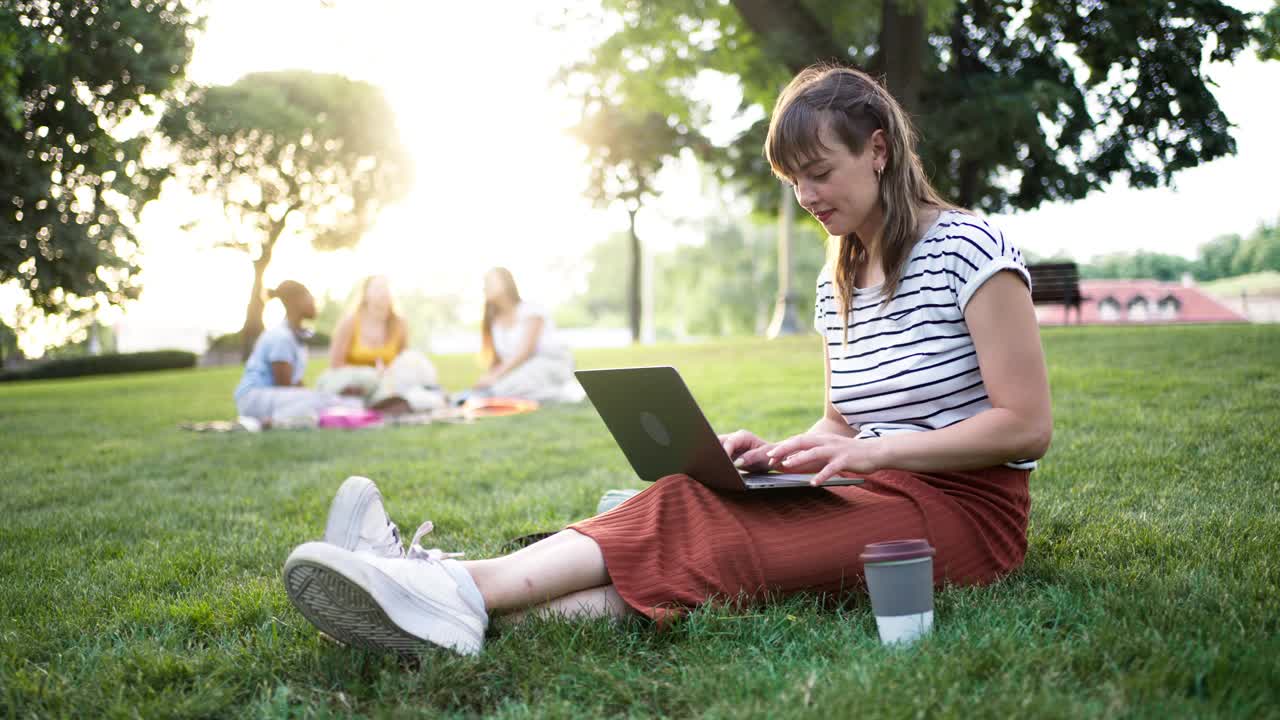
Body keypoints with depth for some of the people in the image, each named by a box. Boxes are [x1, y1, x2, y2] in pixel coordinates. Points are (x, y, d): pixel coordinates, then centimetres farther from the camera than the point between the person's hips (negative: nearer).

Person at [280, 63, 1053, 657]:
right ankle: (459, 596, -44)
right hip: (872, 494, 6)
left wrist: (873, 450, -18)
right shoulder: (837, 282, 16)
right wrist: (782, 453, -1)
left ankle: (468, 591, -45)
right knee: (698, 505, -24)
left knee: (704, 535, -29)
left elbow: (1027, 426, -11)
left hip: (964, 507, -6)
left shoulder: (968, 247, -7)